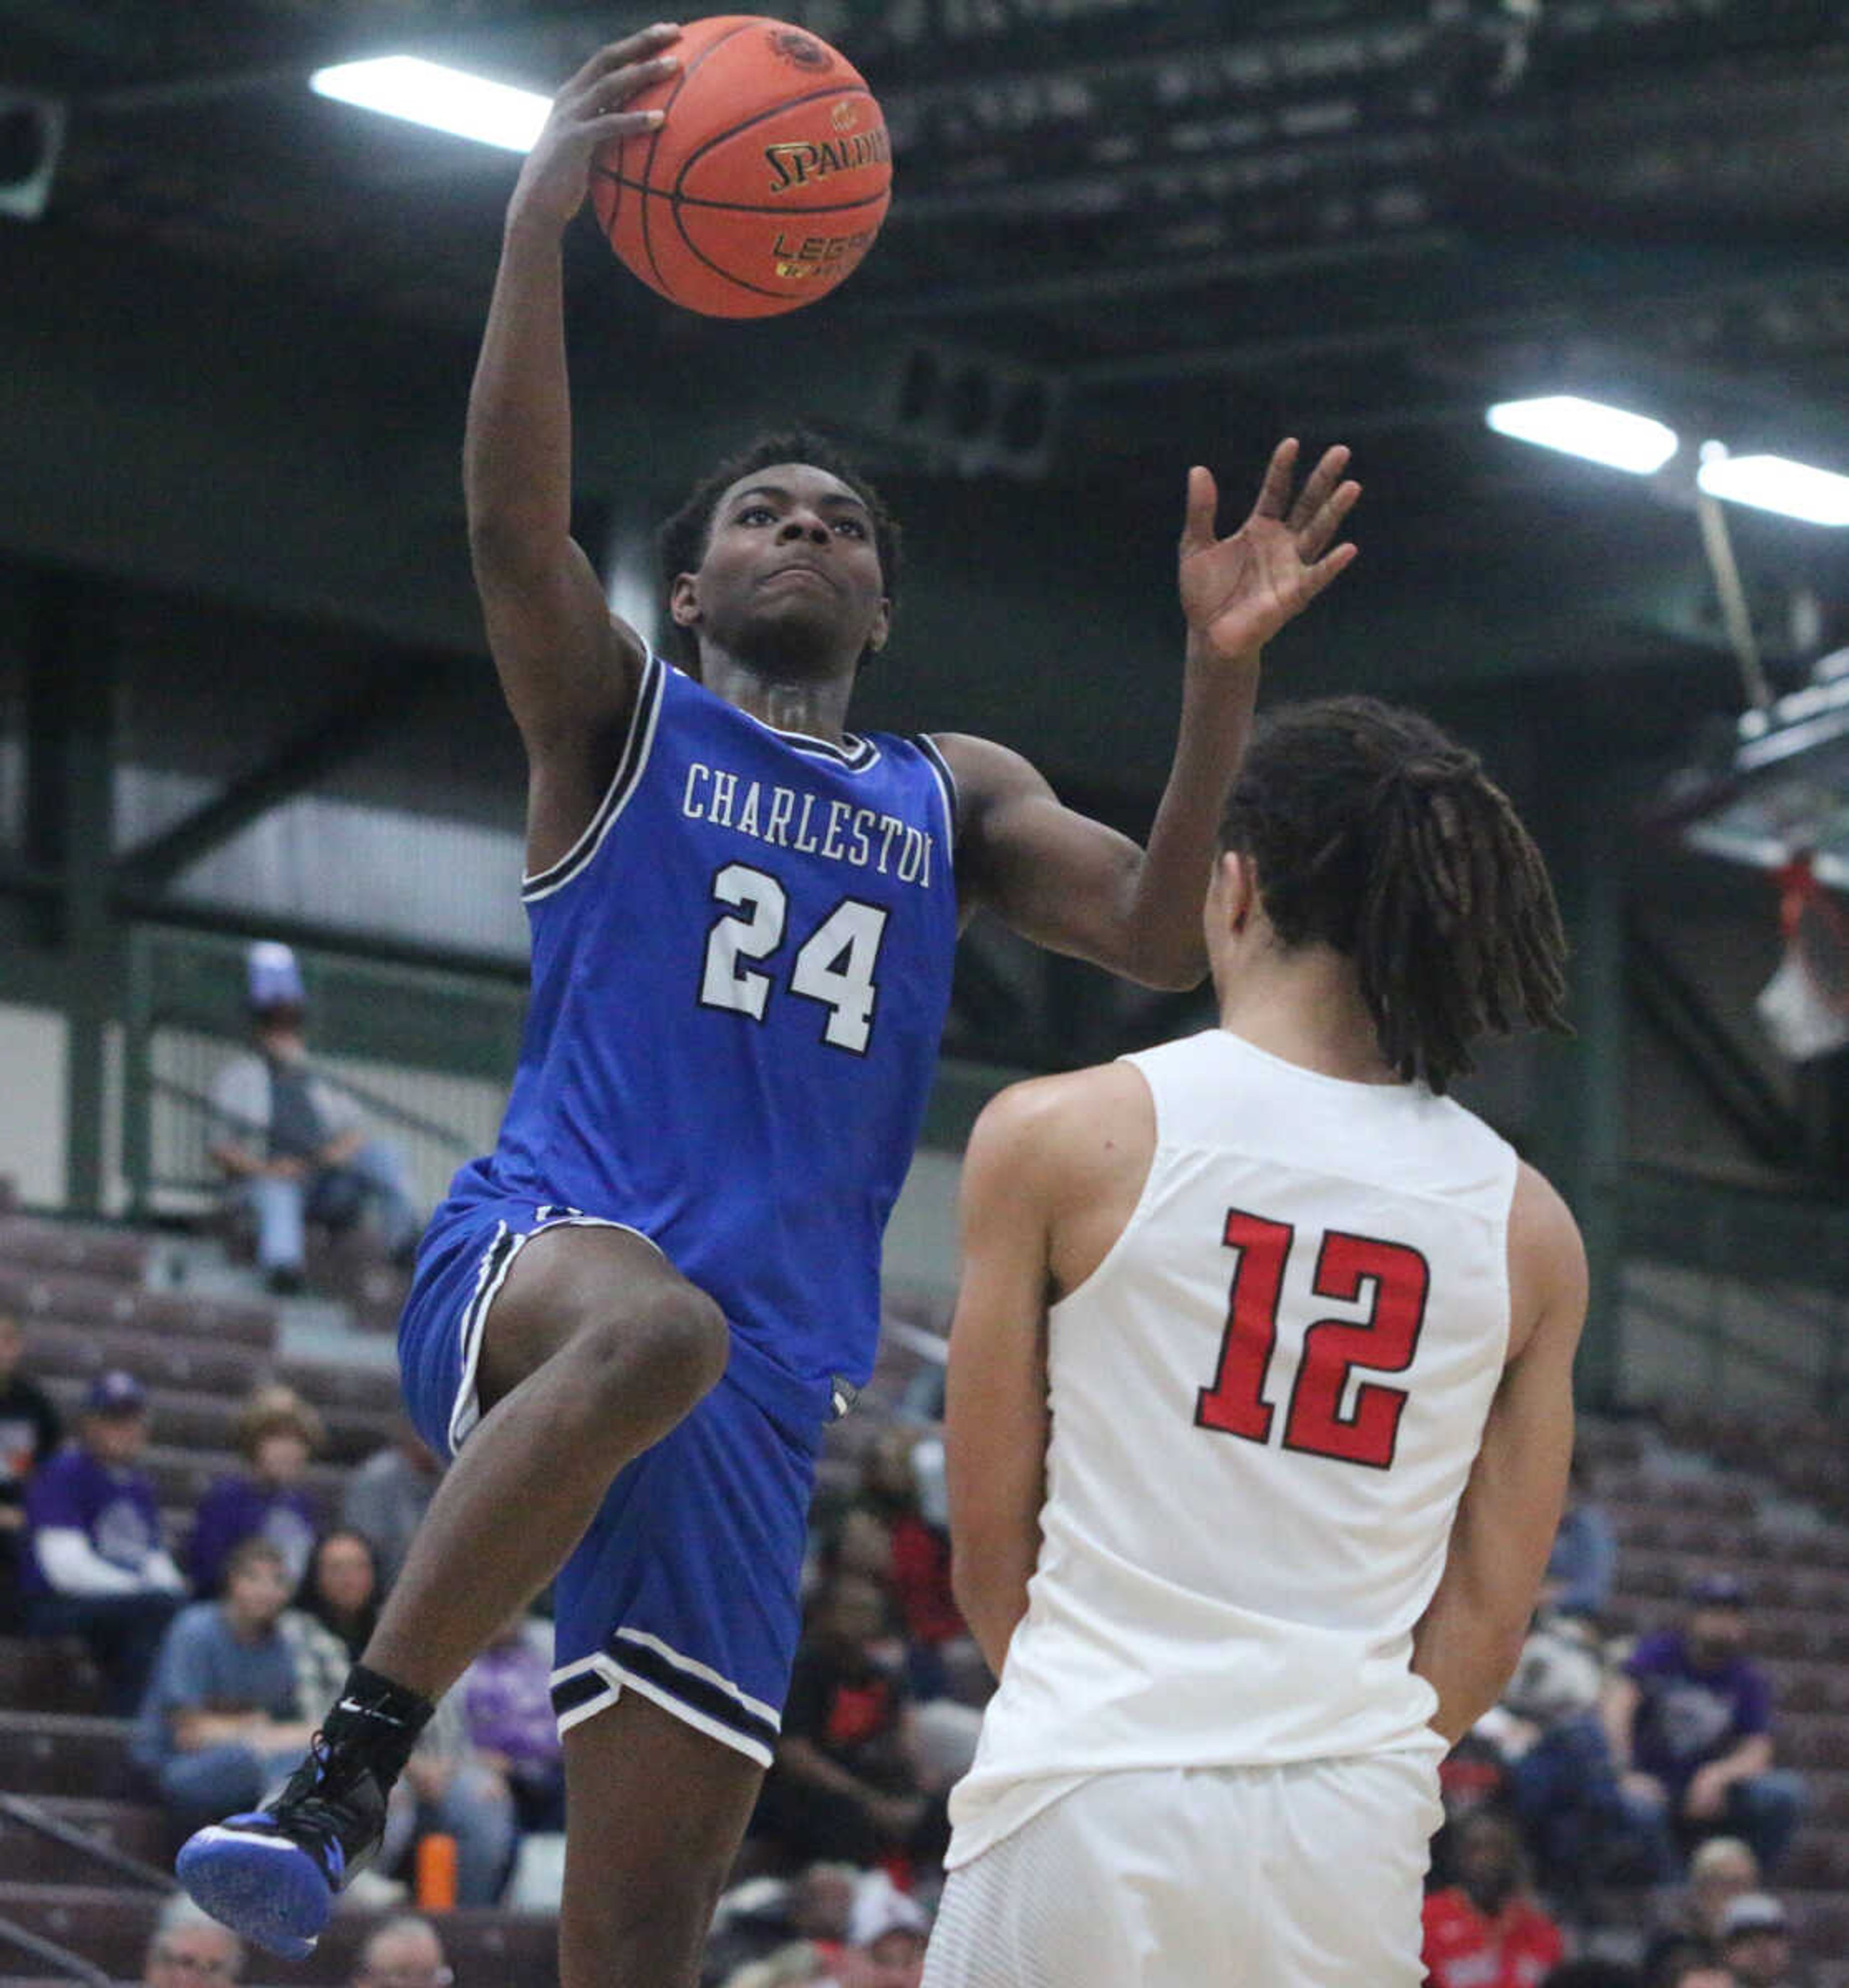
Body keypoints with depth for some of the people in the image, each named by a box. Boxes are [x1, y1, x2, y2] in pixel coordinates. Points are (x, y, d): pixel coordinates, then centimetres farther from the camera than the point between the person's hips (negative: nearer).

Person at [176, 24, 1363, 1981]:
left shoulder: (954, 797, 24)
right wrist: (539, 223, -19)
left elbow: (1163, 937, 8)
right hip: (528, 1259, -4)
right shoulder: (618, 718, 13)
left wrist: (1220, 669, -5)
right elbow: (514, 520, -8)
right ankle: (341, 1770, -39)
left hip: (766, 1381, 4)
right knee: (654, 1322, -43)